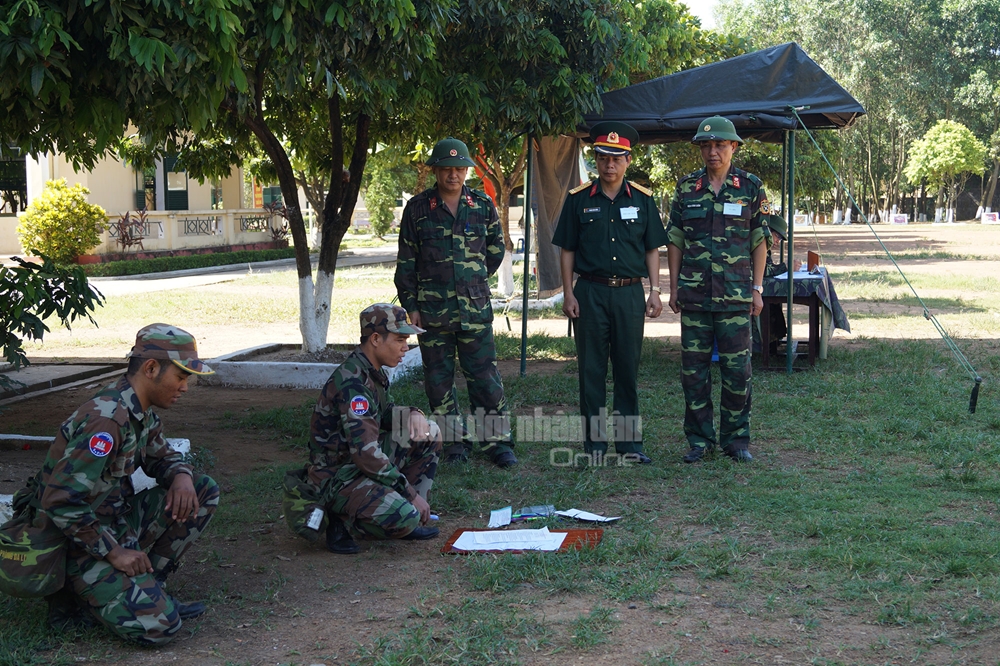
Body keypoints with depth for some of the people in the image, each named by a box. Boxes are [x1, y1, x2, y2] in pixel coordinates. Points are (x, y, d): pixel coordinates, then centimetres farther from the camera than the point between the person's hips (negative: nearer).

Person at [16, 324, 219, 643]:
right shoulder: (107, 419, -26)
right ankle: (73, 598, 1)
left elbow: (161, 456, 21)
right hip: (80, 542, -9)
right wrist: (114, 552, -22)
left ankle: (145, 585, 6)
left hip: (118, 521, 9)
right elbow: (60, 501, -29)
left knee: (204, 491, 4)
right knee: (158, 625, -21)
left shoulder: (141, 411, 3)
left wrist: (181, 476, -4)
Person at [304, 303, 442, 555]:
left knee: (429, 434, 5)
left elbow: (383, 413, 22)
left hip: (361, 459, 10)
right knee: (405, 518, -29)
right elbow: (366, 453, -30)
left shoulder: (372, 371, 5)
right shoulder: (352, 383, -25)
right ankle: (344, 518, -3)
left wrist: (412, 414, -3)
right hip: (337, 475, -10)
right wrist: (412, 494, -22)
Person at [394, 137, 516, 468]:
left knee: (485, 375, 0)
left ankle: (497, 441, 8)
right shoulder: (417, 208, 1)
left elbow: (496, 250, 17)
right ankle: (454, 440, 18)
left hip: (475, 308, 0)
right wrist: (410, 305, -1)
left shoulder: (482, 205, 4)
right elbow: (406, 262, 3)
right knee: (438, 378, 6)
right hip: (432, 310, 0)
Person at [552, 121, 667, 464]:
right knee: (592, 370, 3)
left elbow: (652, 249, 10)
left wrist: (655, 291, 2)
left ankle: (629, 440, 13)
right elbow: (567, 250, 5)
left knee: (628, 369, 6)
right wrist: (568, 293, -2)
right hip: (590, 292, -1)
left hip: (629, 293, 1)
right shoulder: (579, 199, 4)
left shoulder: (642, 199, 7)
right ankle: (595, 442, 11)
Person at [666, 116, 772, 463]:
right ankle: (700, 439, 15)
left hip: (736, 295, -2)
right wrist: (673, 287, 5)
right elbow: (675, 239, 10)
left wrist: (757, 288, -1)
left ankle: (736, 439, 13)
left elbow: (760, 240, 4)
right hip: (693, 294, 2)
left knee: (737, 369, 0)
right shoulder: (687, 187, 7)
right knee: (693, 369, 5)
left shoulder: (751, 187, 2)